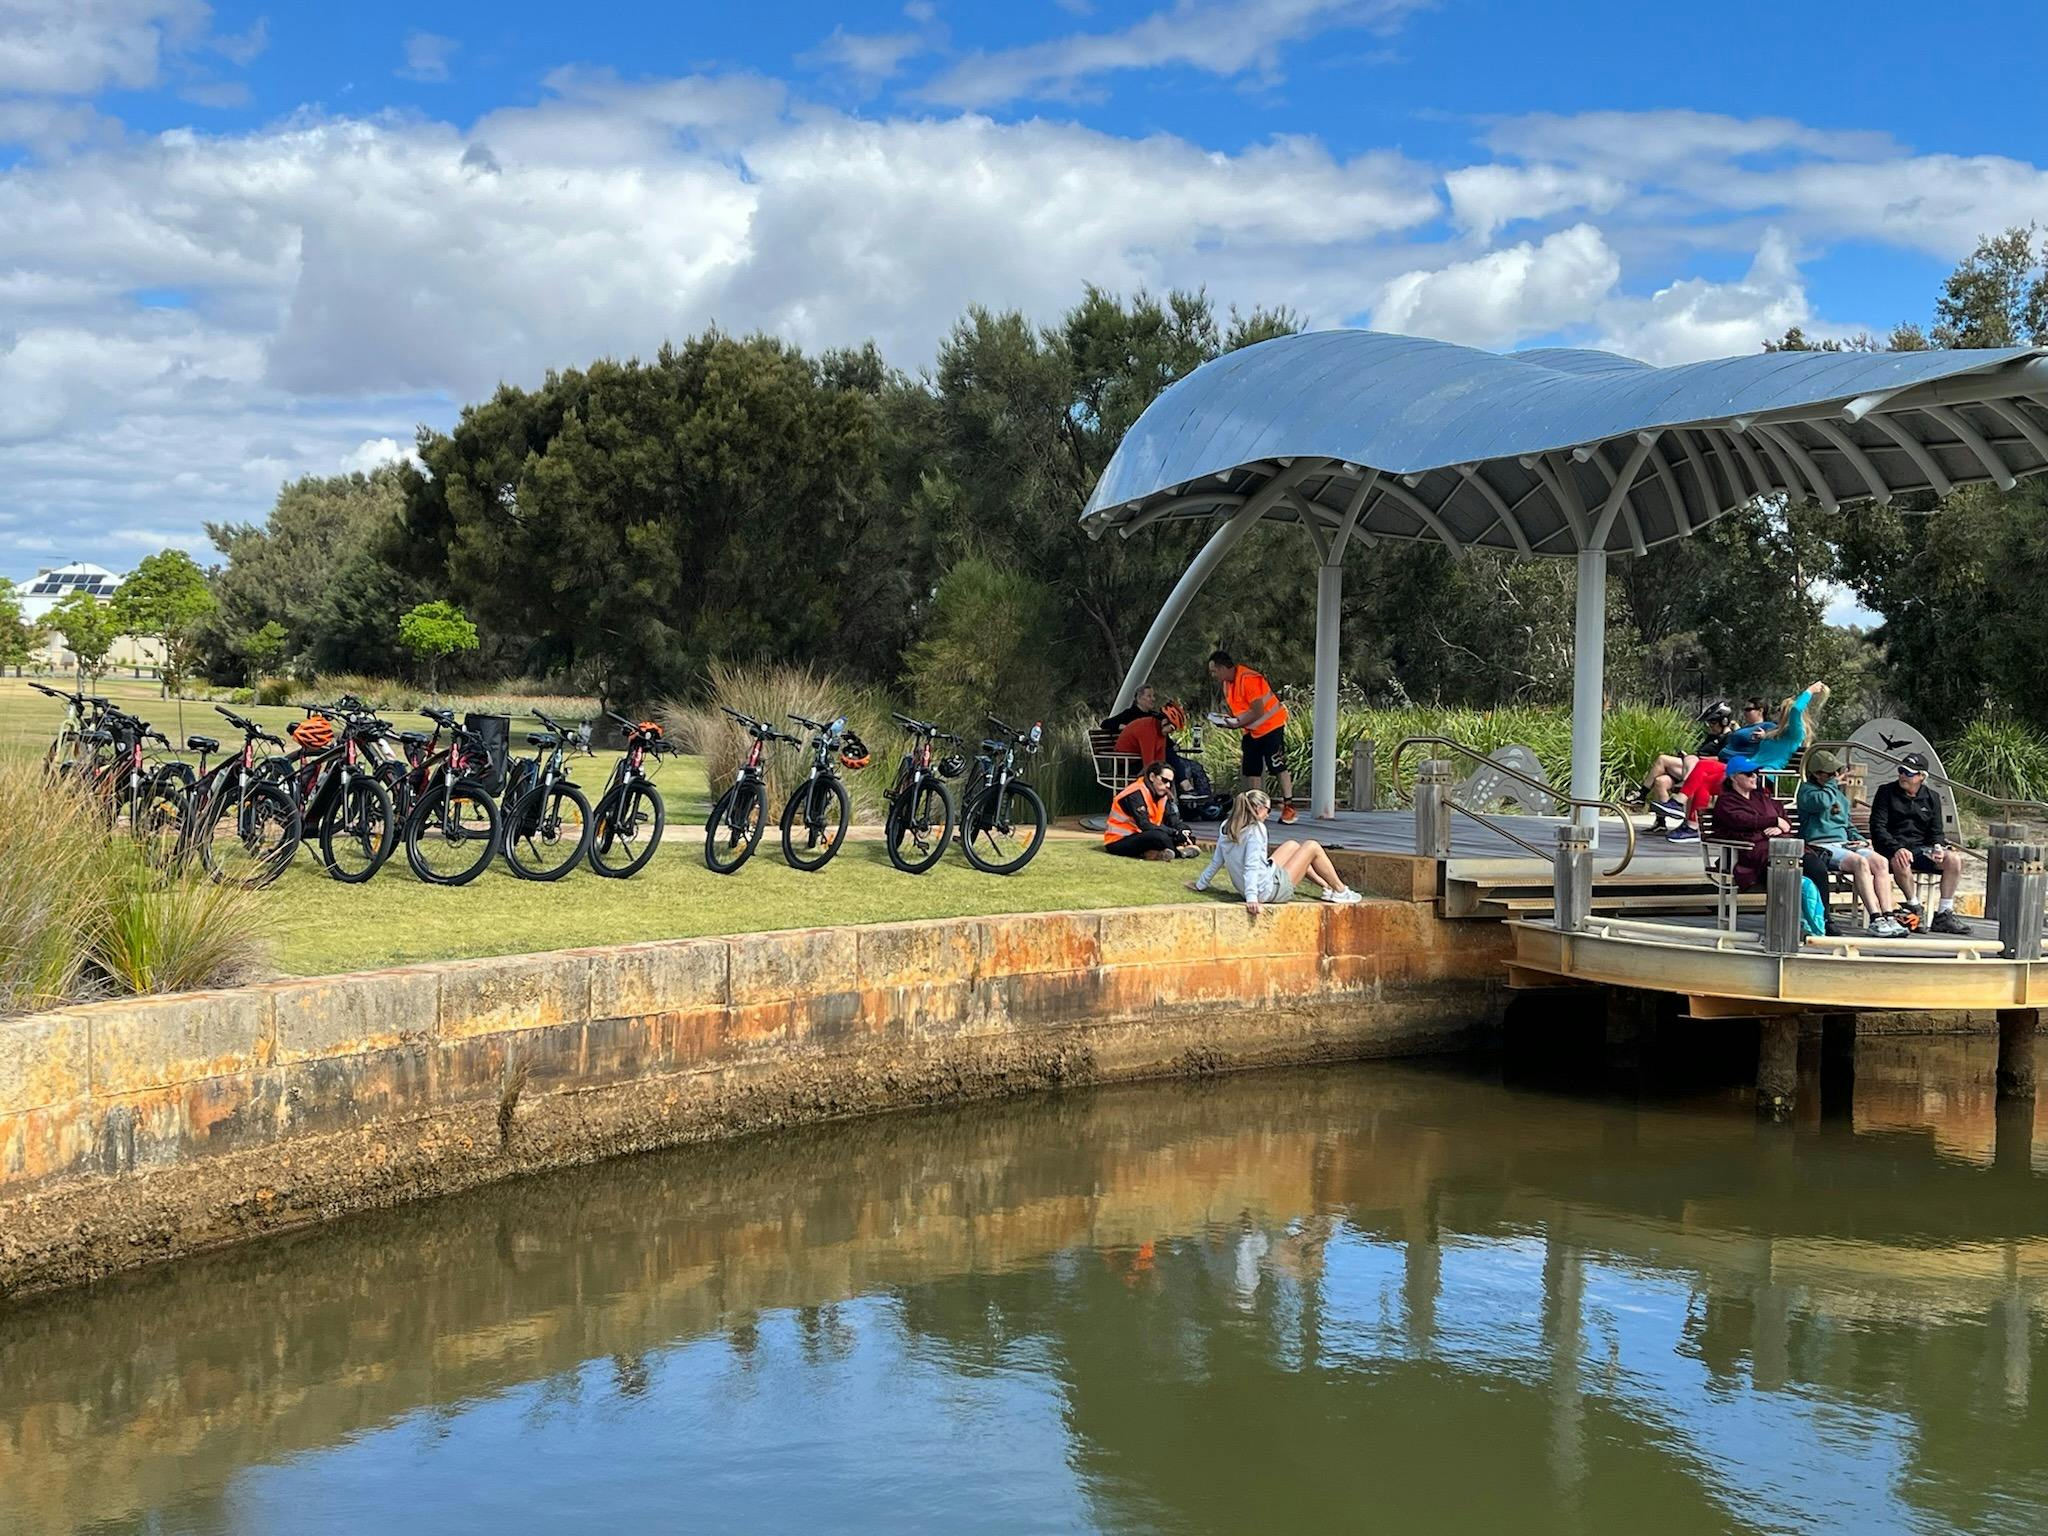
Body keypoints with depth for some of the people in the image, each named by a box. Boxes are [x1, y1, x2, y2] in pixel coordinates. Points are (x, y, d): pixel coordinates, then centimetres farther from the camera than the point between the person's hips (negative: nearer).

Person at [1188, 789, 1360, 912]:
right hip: (1273, 889, -9)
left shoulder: (1225, 828, 1)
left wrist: (1200, 883, 14)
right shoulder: (1256, 829, -21)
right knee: (1312, 847, 7)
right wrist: (1252, 898, -38)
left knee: (1292, 845, 27)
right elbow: (1251, 866, -31)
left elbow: (1216, 861, 4)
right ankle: (1340, 891, 20)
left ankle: (1328, 887, 35)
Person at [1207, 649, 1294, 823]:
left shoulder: (1248, 679, -25)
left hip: (1272, 725, -9)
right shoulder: (1226, 683, 4)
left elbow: (1258, 712, -27)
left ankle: (1289, 806, -5)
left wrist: (1236, 723, -25)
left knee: (1278, 766, -9)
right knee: (1251, 770, 7)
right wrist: (1227, 720, -8)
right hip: (1252, 730, 9)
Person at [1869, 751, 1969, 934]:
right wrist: (1897, 849, -23)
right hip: (1892, 849, -4)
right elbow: (1878, 827, -6)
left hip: (1920, 849, 4)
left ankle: (1944, 914, -18)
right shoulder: (1886, 792, 4)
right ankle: (1914, 908, -19)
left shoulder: (1932, 798, 15)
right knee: (1901, 862, -40)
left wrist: (1937, 847, -11)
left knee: (1954, 859, -22)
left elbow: (1935, 832, 14)